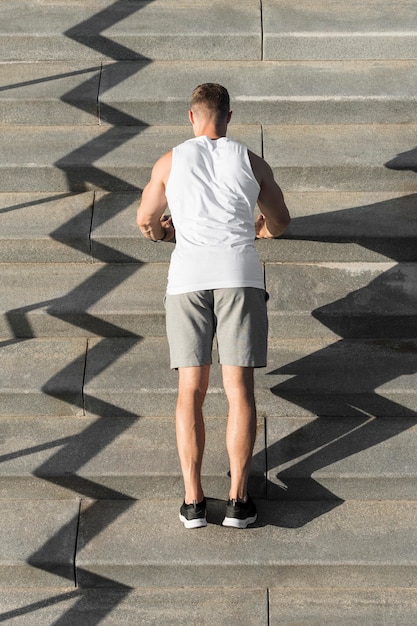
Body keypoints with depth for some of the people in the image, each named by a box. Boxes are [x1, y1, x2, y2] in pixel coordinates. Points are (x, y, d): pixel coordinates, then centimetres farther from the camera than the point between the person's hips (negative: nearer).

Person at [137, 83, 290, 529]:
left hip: (188, 276, 1)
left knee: (191, 391, 3)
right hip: (240, 275, 0)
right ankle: (238, 500, -3)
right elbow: (280, 223, 25)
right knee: (239, 388, 0)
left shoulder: (171, 161, 13)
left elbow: (146, 221, 25)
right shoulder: (252, 162, 14)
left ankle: (193, 501, -1)